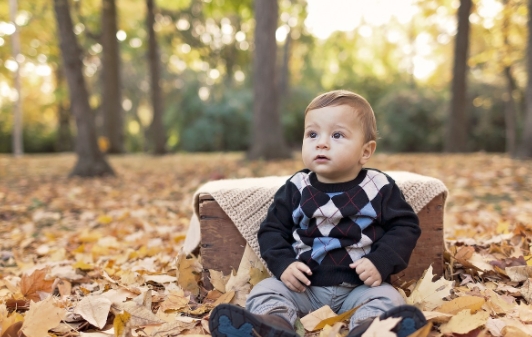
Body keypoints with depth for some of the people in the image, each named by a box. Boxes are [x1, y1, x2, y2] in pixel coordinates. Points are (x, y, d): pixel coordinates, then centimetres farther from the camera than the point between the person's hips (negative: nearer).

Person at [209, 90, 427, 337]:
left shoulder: (380, 188, -2)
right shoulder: (296, 188, 2)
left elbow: (405, 227, 2)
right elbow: (272, 229, 7)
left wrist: (381, 262, -15)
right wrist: (283, 264, -11)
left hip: (359, 287, -1)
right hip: (303, 286, 2)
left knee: (387, 299, -27)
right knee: (265, 290, -19)